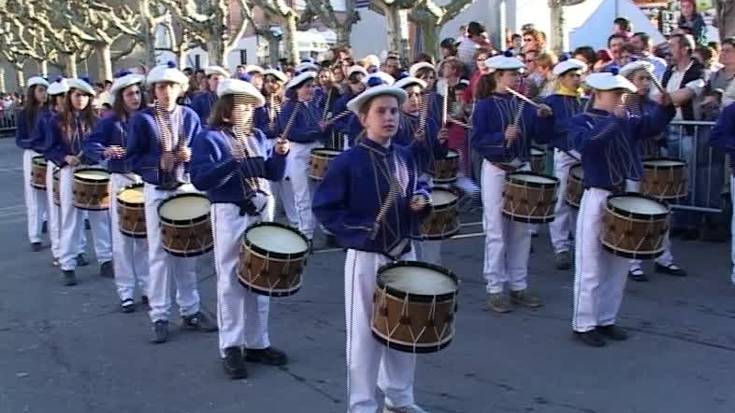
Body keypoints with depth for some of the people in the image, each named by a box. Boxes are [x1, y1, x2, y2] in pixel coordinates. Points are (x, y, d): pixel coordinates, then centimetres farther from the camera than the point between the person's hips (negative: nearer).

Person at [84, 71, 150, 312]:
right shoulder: (111, 122, -3)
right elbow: (89, 145, -10)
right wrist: (106, 151, -30)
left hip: (147, 180, 2)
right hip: (121, 181, -2)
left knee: (146, 237, 10)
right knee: (122, 239, 1)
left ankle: (147, 286, 22)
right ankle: (126, 292, 10)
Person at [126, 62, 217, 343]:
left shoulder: (190, 116, 4)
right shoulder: (141, 119, -4)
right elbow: (133, 160, -6)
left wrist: (191, 156, -15)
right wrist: (159, 161, -22)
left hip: (187, 189, 3)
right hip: (157, 192, -3)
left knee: (187, 252, 11)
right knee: (159, 254, 3)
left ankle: (190, 310, 23)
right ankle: (159, 316, 12)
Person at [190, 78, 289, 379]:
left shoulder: (257, 137, 12)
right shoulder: (208, 138, -5)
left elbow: (274, 175, 10)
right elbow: (199, 180, -15)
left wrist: (280, 155, -8)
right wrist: (232, 163, -23)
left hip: (262, 211, 6)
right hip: (230, 214, -6)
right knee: (231, 282, 0)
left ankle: (257, 343, 21)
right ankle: (230, 348, 9)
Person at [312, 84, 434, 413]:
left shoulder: (406, 156, 4)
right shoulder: (348, 161, -13)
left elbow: (418, 189, 20)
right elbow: (323, 207, -13)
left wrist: (422, 200, -2)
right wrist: (358, 231, -22)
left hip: (404, 254, 6)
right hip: (366, 258, -6)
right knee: (365, 334, 4)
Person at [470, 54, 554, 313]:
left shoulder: (525, 106, 6)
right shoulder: (484, 106, -8)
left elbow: (541, 138, 2)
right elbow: (476, 141, -17)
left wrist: (544, 118, -14)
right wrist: (503, 136, -29)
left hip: (523, 170, 5)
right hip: (496, 171, -5)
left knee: (522, 231, 10)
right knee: (497, 233, 1)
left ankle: (519, 286, 21)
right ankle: (495, 289, 10)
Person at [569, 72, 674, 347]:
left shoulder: (626, 120, 11)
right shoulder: (581, 121, -6)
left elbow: (652, 124, 0)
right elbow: (586, 141, -26)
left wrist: (666, 106, -17)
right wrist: (614, 120, -29)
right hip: (596, 199, -6)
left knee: (618, 266, 13)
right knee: (591, 268, 0)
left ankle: (606, 320, 25)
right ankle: (583, 324, 10)